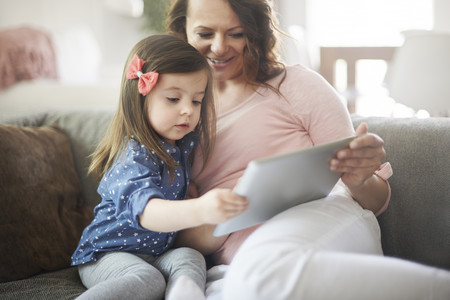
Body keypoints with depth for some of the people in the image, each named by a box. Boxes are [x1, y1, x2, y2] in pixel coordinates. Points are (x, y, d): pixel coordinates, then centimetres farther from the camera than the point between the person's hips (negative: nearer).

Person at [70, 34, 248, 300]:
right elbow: (145, 212, -46)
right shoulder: (135, 156, -26)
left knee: (190, 257, -20)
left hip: (155, 253, 7)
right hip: (106, 255, -7)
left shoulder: (181, 142, 2)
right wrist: (199, 210, -63)